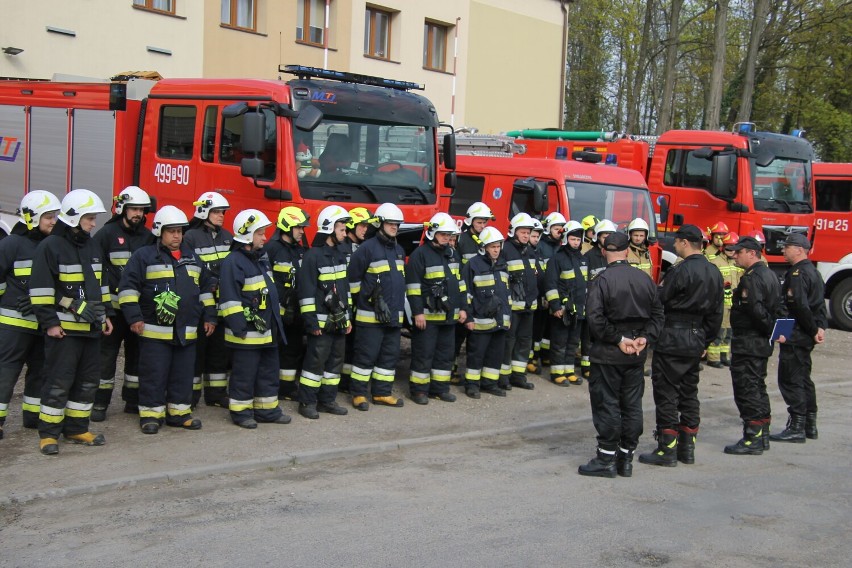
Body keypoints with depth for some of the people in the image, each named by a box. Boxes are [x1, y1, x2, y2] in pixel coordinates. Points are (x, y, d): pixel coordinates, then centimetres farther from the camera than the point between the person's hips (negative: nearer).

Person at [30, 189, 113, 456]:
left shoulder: (91, 246, 15)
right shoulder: (50, 246, -10)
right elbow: (41, 288, -13)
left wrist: (106, 314, 18)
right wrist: (49, 322, -15)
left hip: (91, 328, 8)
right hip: (64, 329, -8)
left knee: (88, 381, 11)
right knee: (58, 382, -4)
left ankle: (76, 429, 21)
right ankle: (48, 433, 5)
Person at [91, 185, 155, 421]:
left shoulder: (148, 237, 10)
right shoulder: (107, 233, -3)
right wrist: (114, 286, -16)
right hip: (113, 304, -4)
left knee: (137, 352, 11)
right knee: (107, 353, 0)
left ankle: (133, 400, 21)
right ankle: (100, 403, 7)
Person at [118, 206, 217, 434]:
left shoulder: (192, 258, 15)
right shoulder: (144, 256, -2)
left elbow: (206, 287, 22)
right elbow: (127, 286, -6)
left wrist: (209, 316, 16)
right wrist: (134, 317, -12)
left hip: (186, 333, 5)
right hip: (154, 331, -5)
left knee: (183, 375, 9)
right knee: (154, 375, -1)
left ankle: (179, 412, 19)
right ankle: (151, 413, 8)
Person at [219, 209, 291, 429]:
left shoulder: (262, 258, 15)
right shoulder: (233, 262, -15)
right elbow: (229, 299, -19)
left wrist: (275, 322, 23)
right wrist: (239, 327, -21)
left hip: (268, 331, 9)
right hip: (247, 334, -9)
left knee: (269, 371, 15)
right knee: (244, 374, 1)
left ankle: (267, 409, 24)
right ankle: (240, 412, 13)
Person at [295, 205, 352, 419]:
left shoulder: (340, 254, 14)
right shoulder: (313, 255, -12)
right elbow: (306, 291, -15)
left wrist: (348, 316, 17)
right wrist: (310, 321, -17)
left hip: (339, 320, 8)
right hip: (322, 321, -8)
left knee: (335, 360, 11)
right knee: (316, 361, -4)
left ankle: (327, 400, 19)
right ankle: (307, 402, 5)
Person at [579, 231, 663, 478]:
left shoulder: (601, 280, -14)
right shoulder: (645, 279, 4)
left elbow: (595, 319, -21)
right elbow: (657, 314, 5)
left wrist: (618, 339, -13)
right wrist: (645, 338, -2)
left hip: (608, 355, -5)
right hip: (636, 355, 5)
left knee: (607, 404, 2)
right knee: (632, 405, 11)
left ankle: (606, 459, 7)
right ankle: (626, 459, 18)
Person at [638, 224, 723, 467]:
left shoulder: (680, 270, -16)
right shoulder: (714, 272, 9)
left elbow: (658, 301, -14)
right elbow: (716, 313, 13)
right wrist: (706, 341, 19)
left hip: (672, 338, -8)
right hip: (696, 338, 8)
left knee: (666, 392, -1)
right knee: (689, 392, 15)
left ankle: (667, 449, 1)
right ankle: (687, 448, 20)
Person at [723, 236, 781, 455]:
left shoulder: (751, 278, -18)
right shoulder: (769, 275, 15)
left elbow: (754, 309, -26)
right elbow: (776, 308, 18)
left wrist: (769, 328, -12)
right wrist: (773, 330, 12)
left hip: (747, 343, -10)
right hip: (762, 343, 10)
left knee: (746, 389, -5)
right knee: (757, 387, 17)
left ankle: (752, 439, -3)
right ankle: (762, 436, 25)